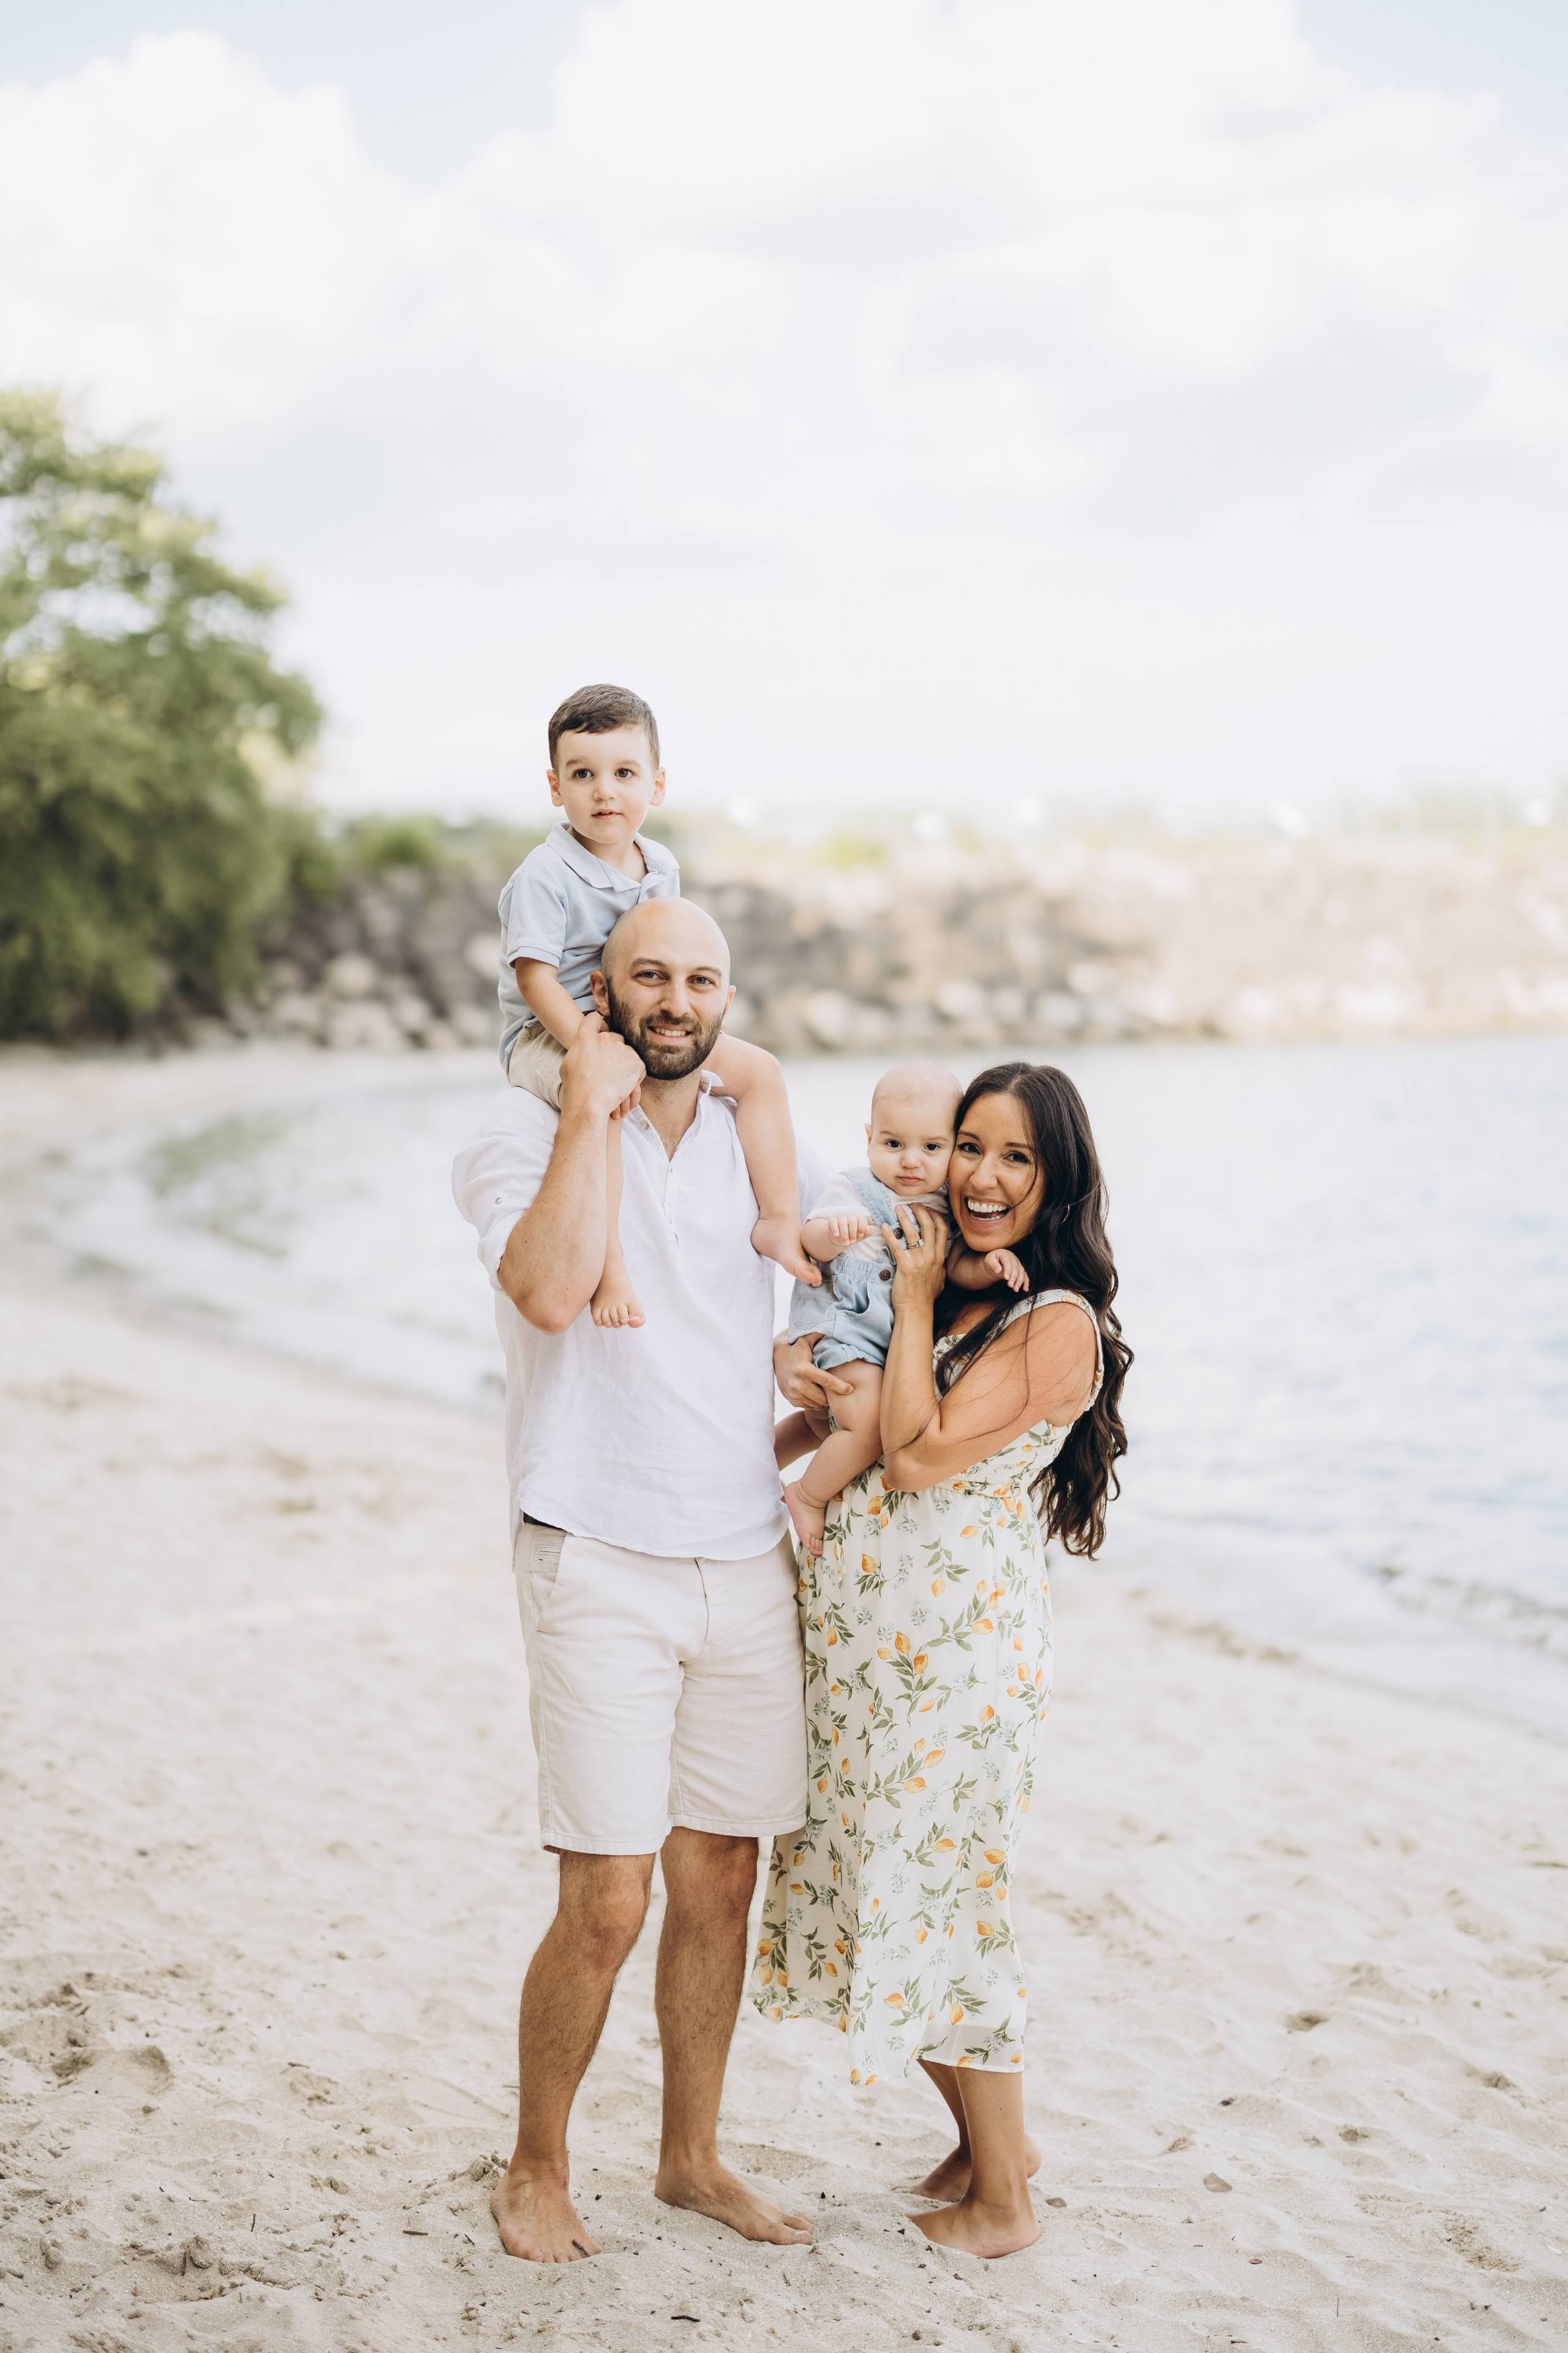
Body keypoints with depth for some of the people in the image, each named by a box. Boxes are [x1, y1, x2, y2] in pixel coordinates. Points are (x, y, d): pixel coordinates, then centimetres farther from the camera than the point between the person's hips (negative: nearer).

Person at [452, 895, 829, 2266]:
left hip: (748, 1562, 5)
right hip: (602, 1566, -4)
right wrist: (593, 1108, -17)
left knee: (720, 1882, 11)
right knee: (607, 1902, -6)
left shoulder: (762, 1148, 9)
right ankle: (537, 2170, 15)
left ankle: (693, 2156, 28)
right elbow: (554, 1291, -23)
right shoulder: (525, 1134, -4)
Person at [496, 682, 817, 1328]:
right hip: (550, 1035, -8)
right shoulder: (545, 876, -16)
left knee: (760, 1070, 0)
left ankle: (778, 1220, 5)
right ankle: (608, 1263, -44)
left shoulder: (660, 867, 7)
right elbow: (536, 978, -21)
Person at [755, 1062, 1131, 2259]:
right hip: (859, 1641, 8)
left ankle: (1003, 2202, 17)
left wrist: (913, 1301, -12)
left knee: (939, 1900, 0)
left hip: (954, 1650, -8)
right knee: (870, 1890, 15)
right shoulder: (953, 1295, 11)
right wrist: (797, 1367, -5)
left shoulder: (1061, 1324, -13)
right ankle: (993, 2138, 34)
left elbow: (920, 1455, -20)